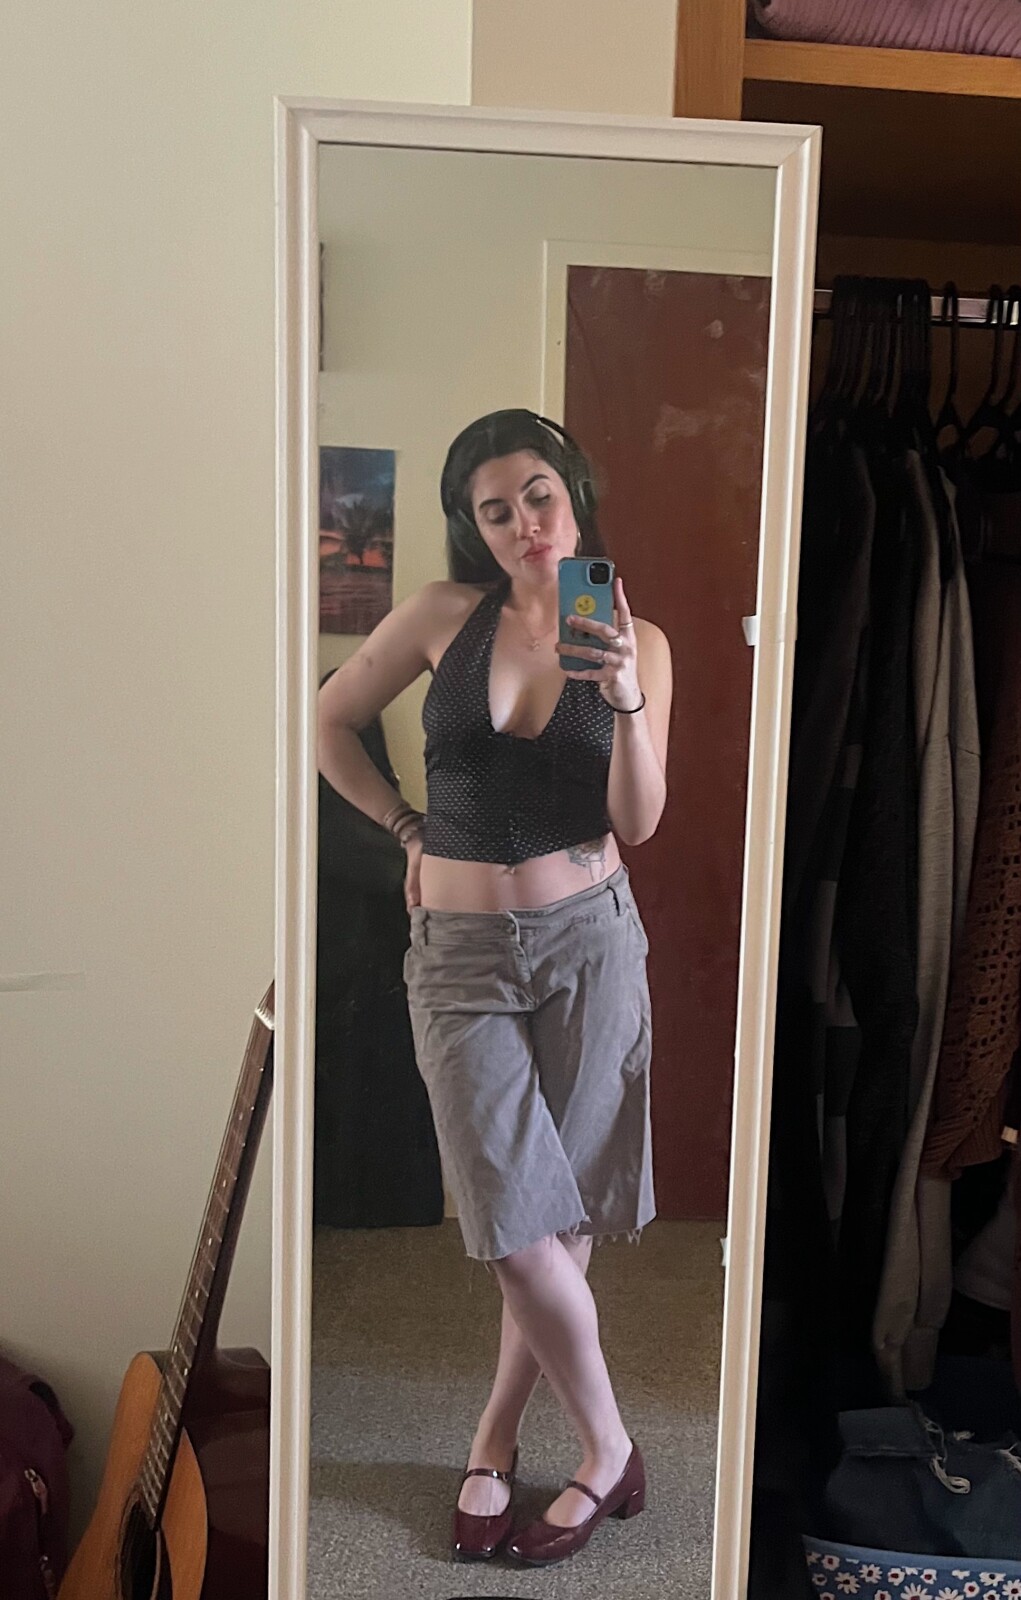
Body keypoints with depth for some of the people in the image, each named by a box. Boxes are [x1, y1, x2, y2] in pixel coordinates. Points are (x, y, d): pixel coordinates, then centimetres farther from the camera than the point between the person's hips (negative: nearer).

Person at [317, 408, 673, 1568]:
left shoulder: (635, 639, 1)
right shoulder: (446, 614, -1)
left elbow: (638, 822, -6)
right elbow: (330, 722, 9)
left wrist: (626, 700, -21)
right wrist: (410, 831, 5)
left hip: (589, 938, 1)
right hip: (461, 951, 0)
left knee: (561, 1216, 7)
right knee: (519, 1229, -4)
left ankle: (496, 1438, 31)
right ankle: (608, 1450, 20)